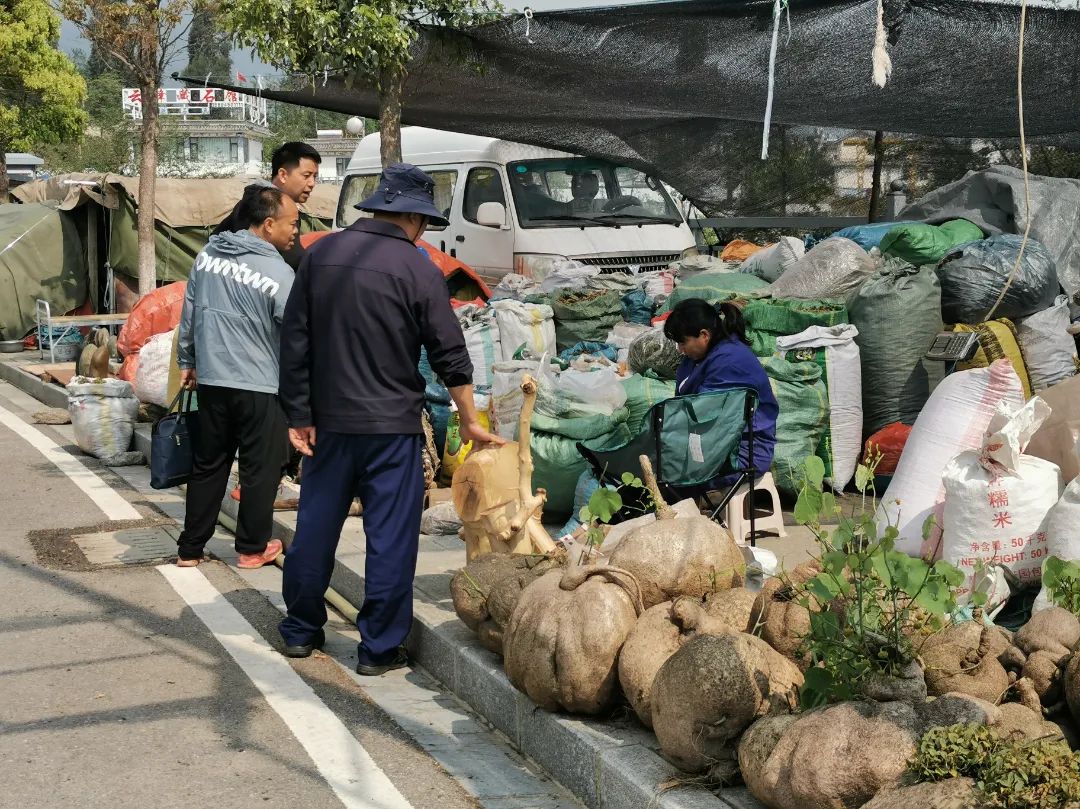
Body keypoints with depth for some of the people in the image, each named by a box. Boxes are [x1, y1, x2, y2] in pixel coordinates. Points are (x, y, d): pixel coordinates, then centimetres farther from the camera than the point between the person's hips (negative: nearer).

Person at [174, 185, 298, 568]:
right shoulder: (278, 273, -15)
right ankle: (252, 548, 17)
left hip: (211, 382, 6)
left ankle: (190, 548, 20)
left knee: (208, 465, 15)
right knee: (260, 470, 8)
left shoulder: (207, 255, 3)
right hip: (260, 387, -6)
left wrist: (187, 361, 21)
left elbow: (188, 313, 10)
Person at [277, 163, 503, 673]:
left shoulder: (321, 254, 2)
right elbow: (449, 354, -5)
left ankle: (301, 631, 25)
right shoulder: (417, 269, -9)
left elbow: (294, 339, 2)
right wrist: (470, 420, 6)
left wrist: (298, 413, 7)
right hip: (392, 425, -4)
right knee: (390, 536, 4)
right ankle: (379, 647, 8)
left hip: (329, 420, 4)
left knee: (316, 525, 14)